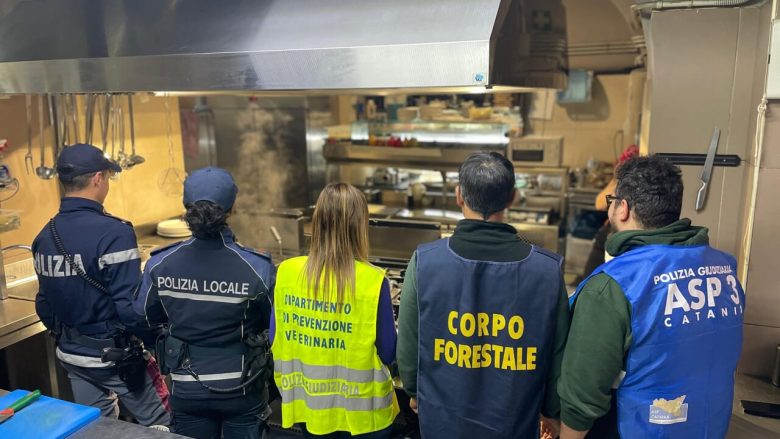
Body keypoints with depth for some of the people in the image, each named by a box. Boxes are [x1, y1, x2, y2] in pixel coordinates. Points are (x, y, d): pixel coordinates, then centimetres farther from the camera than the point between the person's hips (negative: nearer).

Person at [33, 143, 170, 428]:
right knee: (158, 425, 12)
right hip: (116, 355, -7)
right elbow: (130, 305, -24)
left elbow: (44, 303, 8)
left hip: (71, 355, 7)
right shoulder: (113, 233, -24)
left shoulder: (44, 237, 0)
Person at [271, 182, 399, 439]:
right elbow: (388, 354, -11)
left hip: (307, 403, 3)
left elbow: (275, 341, 0)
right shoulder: (373, 281, -20)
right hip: (361, 408, -2)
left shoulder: (286, 272, -11)